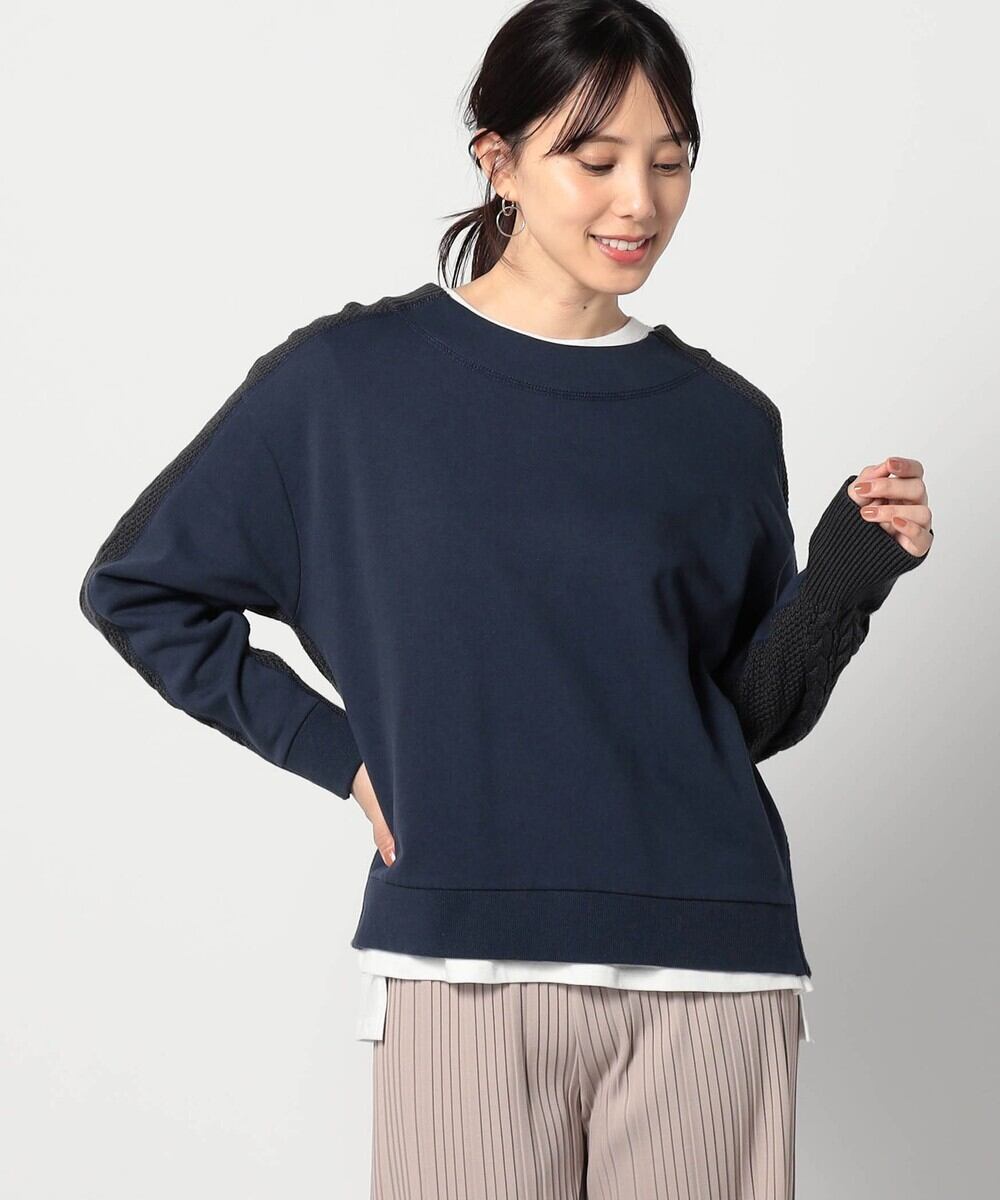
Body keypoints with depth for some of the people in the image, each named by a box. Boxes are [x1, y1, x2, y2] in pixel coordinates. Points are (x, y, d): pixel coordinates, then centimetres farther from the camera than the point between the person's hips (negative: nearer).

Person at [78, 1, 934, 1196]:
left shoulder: (724, 421, 7)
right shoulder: (350, 378, 0)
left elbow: (753, 714, 11)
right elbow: (137, 585, 8)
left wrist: (847, 578, -7)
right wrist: (335, 751, 1)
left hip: (710, 965, 2)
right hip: (464, 960, -2)